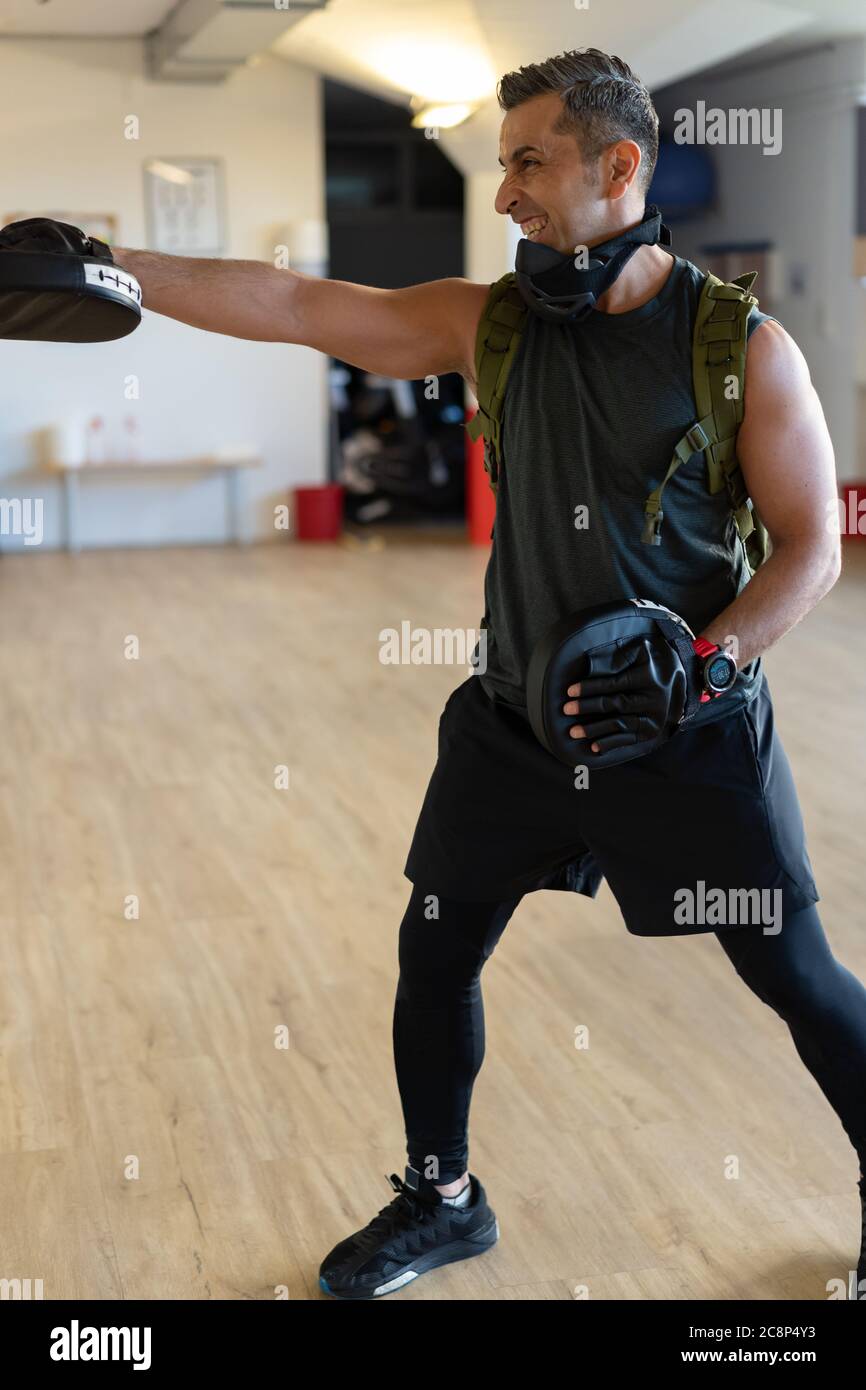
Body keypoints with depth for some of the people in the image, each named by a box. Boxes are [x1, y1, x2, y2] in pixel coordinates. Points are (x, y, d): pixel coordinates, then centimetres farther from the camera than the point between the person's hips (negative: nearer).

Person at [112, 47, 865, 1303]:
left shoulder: (743, 344, -12)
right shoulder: (486, 322, -2)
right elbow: (292, 304, -7)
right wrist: (105, 264, -14)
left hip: (692, 732, -4)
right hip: (515, 721, 4)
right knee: (435, 955, 11)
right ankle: (441, 1201, 35)